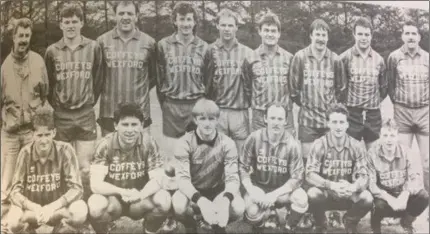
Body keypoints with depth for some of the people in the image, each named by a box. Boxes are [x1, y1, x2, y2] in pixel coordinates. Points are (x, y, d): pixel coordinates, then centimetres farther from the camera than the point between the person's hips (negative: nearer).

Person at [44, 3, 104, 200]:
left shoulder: (93, 48, 0)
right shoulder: (52, 51, 2)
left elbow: (99, 80, 5)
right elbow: (47, 83, 9)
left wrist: (90, 101, 3)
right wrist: (54, 105, 5)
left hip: (86, 116, -1)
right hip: (60, 117, 1)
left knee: (84, 168, 1)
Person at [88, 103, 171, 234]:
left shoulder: (148, 143, -13)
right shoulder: (105, 145, -16)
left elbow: (156, 180, -14)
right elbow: (96, 185, -21)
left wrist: (140, 195, -36)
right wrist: (122, 192, -38)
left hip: (139, 200, 1)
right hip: (113, 199, -1)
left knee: (163, 200, -27)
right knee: (95, 205, -33)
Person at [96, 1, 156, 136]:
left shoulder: (148, 42, 3)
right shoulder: (102, 41, 2)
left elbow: (154, 74, 13)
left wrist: (139, 89, 5)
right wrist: (107, 88, 6)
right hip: (109, 113, 0)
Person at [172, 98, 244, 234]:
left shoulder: (227, 144, -11)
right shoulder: (185, 143, -15)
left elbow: (232, 178, -19)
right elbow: (182, 179, -25)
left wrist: (225, 200, -43)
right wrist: (201, 201, -45)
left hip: (217, 192, 1)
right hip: (192, 193, -1)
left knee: (238, 208, -29)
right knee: (179, 205, -35)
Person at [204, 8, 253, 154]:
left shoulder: (246, 53, 5)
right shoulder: (210, 52, 3)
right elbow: (204, 81, 1)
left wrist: (250, 104, -1)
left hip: (240, 112, 1)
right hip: (216, 112, 0)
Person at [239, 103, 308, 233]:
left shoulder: (292, 144, -13)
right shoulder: (254, 138, -12)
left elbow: (297, 177, -14)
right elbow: (243, 168, -7)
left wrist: (275, 194, -26)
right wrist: (252, 192, -22)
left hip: (283, 189, 1)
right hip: (258, 186, -1)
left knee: (301, 199, -30)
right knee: (253, 212, -32)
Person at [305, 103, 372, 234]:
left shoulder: (357, 147, -6)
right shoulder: (319, 145, -12)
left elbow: (363, 177, -12)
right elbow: (310, 175, -20)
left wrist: (353, 187, -37)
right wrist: (331, 185, -38)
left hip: (348, 195, 2)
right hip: (325, 193, -2)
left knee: (367, 198, -28)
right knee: (313, 194, -34)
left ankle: (350, 223, 9)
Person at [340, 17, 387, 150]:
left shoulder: (378, 59, 7)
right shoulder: (345, 57, -4)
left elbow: (384, 87, 16)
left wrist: (377, 101, 9)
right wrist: (343, 103, 0)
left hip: (373, 114, 3)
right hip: (352, 113, -3)